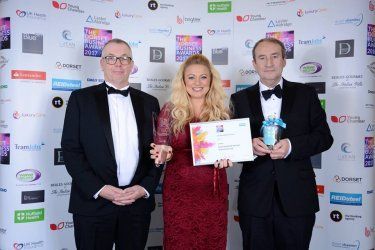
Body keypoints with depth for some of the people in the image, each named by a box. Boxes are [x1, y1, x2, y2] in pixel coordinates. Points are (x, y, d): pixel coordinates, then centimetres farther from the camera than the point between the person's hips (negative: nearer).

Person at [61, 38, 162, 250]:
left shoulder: (149, 102, 8)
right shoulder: (81, 98, 1)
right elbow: (71, 149, -3)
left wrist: (146, 187, -5)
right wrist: (99, 189, -12)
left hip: (139, 203, 2)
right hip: (93, 203, -2)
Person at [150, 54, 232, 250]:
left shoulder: (221, 111, 4)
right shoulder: (170, 110, 0)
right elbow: (160, 147, 2)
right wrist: (163, 152, -19)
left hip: (213, 191, 2)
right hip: (178, 191, -1)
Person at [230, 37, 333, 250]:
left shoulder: (306, 94, 4)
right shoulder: (240, 99, 6)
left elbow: (324, 137, 1)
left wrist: (291, 146, -16)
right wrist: (249, 145, -17)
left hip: (297, 198, 0)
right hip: (255, 199, 1)